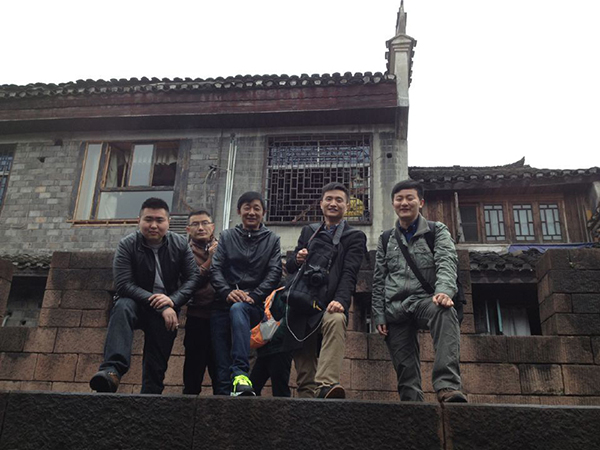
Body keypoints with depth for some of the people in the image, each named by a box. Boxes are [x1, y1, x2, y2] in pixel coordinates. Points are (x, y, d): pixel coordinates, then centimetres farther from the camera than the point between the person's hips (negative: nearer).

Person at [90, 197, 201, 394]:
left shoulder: (180, 244, 2)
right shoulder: (127, 245, -6)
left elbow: (193, 277, -3)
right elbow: (124, 284, -15)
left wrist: (173, 300, -22)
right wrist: (158, 305, -24)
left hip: (166, 309, 2)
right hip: (137, 304, -2)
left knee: (157, 362, -10)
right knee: (123, 306, -34)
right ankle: (112, 370, -48)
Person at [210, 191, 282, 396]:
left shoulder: (272, 239, 13)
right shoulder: (227, 236, 16)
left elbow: (274, 273, 2)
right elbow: (215, 268, 6)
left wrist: (253, 296, -14)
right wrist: (227, 292, -14)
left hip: (255, 304, -3)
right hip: (224, 304, 3)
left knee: (238, 308, -36)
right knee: (221, 356, -8)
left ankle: (240, 374, -44)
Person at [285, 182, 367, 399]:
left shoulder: (355, 237, 11)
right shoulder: (308, 231, 23)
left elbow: (349, 274, -3)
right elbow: (289, 267, 21)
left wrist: (340, 301, -21)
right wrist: (297, 259, -3)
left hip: (329, 307, -4)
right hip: (301, 306, 4)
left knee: (336, 321, -37)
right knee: (304, 371, 0)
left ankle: (326, 385, -46)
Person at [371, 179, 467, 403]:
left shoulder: (437, 231, 10)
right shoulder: (386, 240, 18)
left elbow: (447, 262, -8)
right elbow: (378, 281, 18)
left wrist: (444, 290, -29)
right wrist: (379, 316, 7)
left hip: (425, 300, -3)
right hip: (395, 308, 4)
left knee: (445, 312, -37)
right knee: (405, 368, -3)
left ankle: (447, 386, -46)